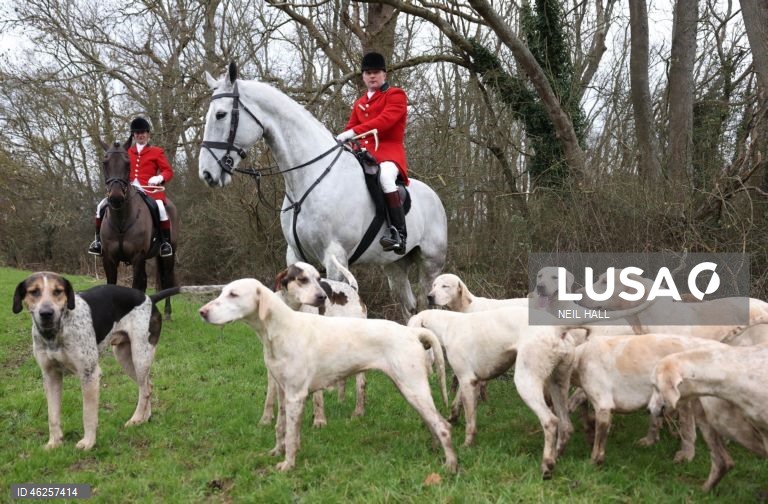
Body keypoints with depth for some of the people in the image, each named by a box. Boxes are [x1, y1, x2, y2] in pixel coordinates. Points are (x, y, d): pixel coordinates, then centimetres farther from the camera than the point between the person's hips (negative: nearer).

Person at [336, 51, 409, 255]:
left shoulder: (396, 95, 0)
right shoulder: (359, 103, 23)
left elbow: (385, 120, -16)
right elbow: (350, 128, 20)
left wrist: (353, 133, -25)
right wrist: (340, 140, -4)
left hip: (389, 150, -8)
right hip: (363, 152, 8)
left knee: (384, 176, -38)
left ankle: (400, 234, -39)